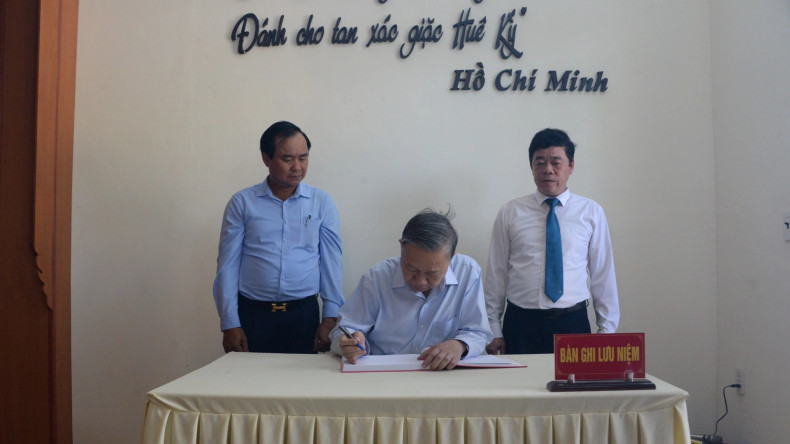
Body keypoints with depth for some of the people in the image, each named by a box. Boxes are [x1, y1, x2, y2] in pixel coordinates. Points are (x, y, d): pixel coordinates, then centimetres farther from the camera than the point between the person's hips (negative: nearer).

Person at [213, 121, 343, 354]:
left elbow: (331, 262, 4)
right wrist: (229, 324, -3)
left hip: (303, 314, 1)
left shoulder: (321, 202, 4)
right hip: (252, 315, 0)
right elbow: (227, 265, 2)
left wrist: (330, 319, -2)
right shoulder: (242, 203, 2)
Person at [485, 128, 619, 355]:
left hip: (573, 322, 1)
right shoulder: (509, 213, 5)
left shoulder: (591, 213, 6)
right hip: (520, 324, 0)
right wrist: (494, 331, 3)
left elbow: (603, 273, 7)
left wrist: (607, 329, 5)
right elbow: (496, 273, 5)